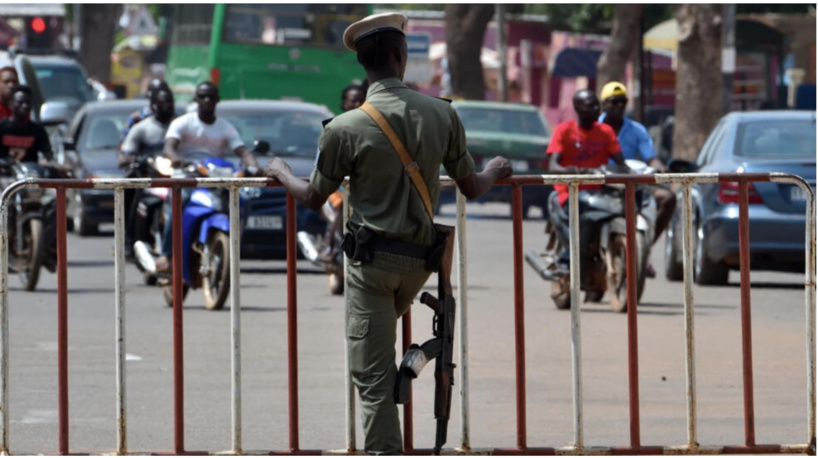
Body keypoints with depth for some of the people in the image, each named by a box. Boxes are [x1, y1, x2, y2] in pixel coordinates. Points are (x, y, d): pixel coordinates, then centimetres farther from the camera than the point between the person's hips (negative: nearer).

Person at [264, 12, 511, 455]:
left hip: (372, 258, -4)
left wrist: (280, 172, 22)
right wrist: (494, 172, 32)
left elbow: (313, 198, 1)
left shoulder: (346, 128, -13)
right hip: (420, 258, 4)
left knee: (373, 378, -2)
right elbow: (471, 187, 8)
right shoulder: (442, 114, -4)